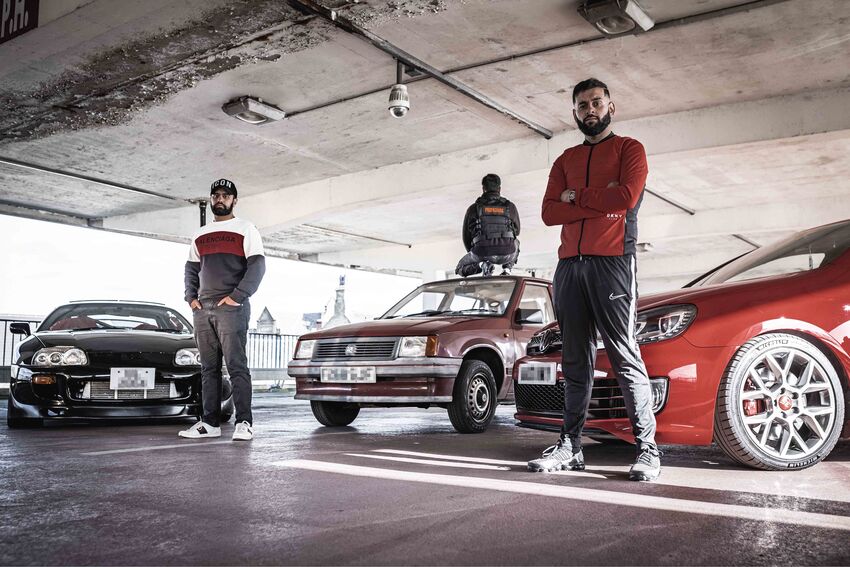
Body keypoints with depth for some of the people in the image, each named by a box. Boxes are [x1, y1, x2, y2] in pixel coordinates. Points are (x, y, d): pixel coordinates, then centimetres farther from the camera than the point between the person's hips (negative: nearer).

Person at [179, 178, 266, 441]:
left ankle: (244, 422, -9)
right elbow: (191, 268, 23)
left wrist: (237, 296, -15)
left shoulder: (246, 229, 4)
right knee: (209, 368, 7)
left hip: (231, 308, -6)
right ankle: (210, 422, 10)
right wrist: (191, 297, 7)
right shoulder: (200, 234, 22)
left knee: (236, 365, -10)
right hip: (202, 309, 6)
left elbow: (257, 265, -6)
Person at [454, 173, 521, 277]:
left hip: (481, 254, -2)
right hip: (507, 255, 2)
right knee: (515, 243, 39)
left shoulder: (473, 208, 8)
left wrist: (471, 252, 31)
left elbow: (466, 236, 14)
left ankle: (481, 266, -4)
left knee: (460, 269, 26)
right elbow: (517, 231, 26)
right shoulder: (510, 207, 10)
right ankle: (507, 269, 13)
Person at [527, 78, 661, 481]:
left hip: (611, 263, -5)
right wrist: (599, 202, -4)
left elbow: (626, 196, -10)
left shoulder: (629, 148, 10)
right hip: (569, 265, 5)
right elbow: (549, 212, 8)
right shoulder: (565, 160, 22)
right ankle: (570, 447, 8)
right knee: (575, 361, 5)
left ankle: (647, 449, -4)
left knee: (625, 356, -8)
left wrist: (576, 196, 1)